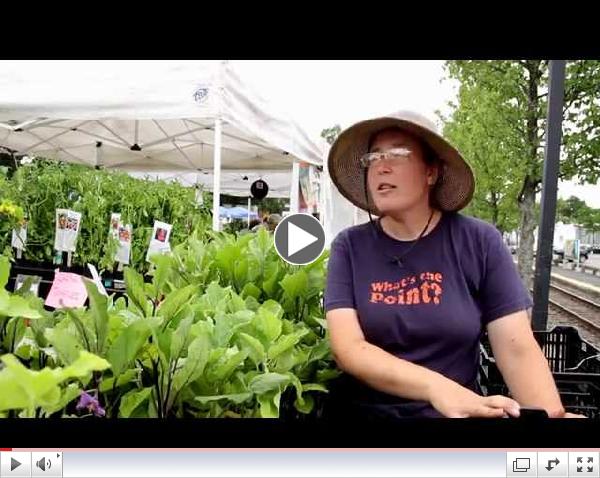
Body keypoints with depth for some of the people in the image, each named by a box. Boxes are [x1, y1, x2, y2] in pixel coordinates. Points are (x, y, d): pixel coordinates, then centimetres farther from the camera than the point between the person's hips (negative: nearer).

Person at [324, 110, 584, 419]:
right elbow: (347, 348, -14)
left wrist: (551, 412, -26)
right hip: (362, 410, 0)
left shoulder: (479, 242, -4)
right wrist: (436, 387, -28)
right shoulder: (349, 247, -4)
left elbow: (518, 350, -7)